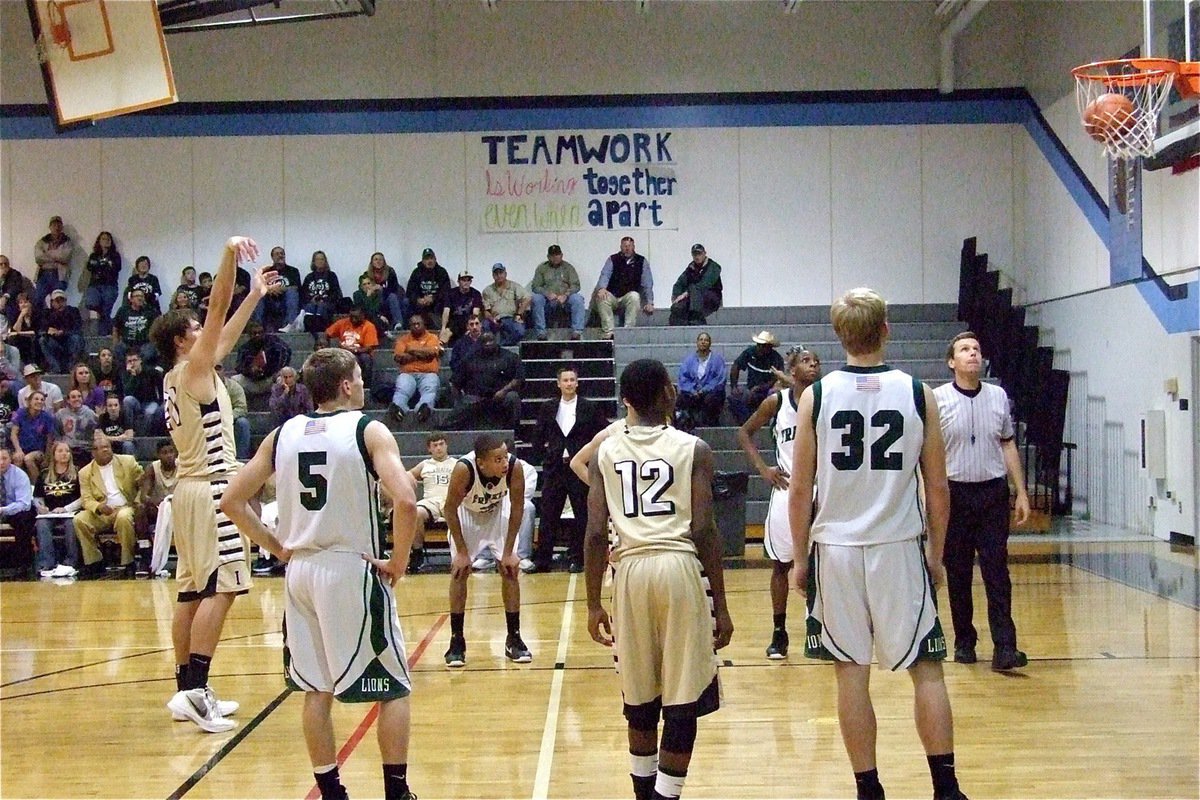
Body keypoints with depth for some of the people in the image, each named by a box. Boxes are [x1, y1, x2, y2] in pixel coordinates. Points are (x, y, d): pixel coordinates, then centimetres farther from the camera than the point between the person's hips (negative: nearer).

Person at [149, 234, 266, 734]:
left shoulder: (177, 376, 16)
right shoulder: (193, 369, -7)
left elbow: (225, 337, 29)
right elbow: (218, 308, -19)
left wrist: (256, 295, 34)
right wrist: (229, 256, -25)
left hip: (189, 488, 10)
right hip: (212, 489, -10)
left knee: (193, 591, 10)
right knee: (220, 589, -12)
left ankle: (188, 690, 14)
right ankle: (194, 691, -17)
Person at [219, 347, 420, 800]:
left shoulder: (283, 434, 6)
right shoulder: (368, 431, -9)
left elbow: (231, 502, 6)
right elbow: (405, 501, -22)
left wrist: (277, 547, 11)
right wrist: (398, 563, -10)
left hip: (300, 572, 5)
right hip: (353, 571, -5)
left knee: (317, 690, 15)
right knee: (393, 688, 8)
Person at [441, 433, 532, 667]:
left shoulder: (514, 467, -33)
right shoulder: (464, 468, -39)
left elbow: (517, 507, -17)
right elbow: (450, 508, -23)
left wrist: (509, 551, -15)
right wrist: (462, 551, -20)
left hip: (498, 513, 2)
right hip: (466, 514, -1)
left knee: (511, 569, -4)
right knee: (459, 571, -8)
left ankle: (514, 639, 6)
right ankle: (456, 641, 3)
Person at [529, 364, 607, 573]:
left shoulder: (590, 408, 2)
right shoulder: (547, 408, 9)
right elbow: (538, 437, 13)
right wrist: (542, 456, 5)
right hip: (554, 468, 2)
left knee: (581, 516, 2)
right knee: (548, 515, 2)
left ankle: (576, 559, 11)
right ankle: (542, 560, 6)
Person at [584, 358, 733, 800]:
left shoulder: (605, 452, 7)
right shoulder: (693, 449, 0)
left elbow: (596, 533, 2)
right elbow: (704, 531, -5)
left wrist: (593, 604, 10)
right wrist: (721, 606, 1)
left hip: (631, 569, 3)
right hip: (681, 568, -3)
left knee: (640, 700, 17)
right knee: (683, 703, 2)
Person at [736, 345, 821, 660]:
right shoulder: (776, 402, -2)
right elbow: (744, 433, 9)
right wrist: (762, 468, -2)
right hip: (786, 490, 0)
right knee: (781, 564, 7)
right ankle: (779, 634, 17)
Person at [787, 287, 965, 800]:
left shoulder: (816, 396, -3)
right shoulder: (917, 394, -2)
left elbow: (800, 491, -1)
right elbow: (938, 491, 1)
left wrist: (800, 558, 9)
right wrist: (936, 555, 12)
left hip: (836, 550, 0)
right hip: (900, 548, 0)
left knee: (851, 672, 7)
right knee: (927, 668, 9)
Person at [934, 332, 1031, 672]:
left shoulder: (998, 396, 8)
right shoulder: (937, 399, -2)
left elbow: (1008, 445, 14)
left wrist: (1021, 492, 10)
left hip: (993, 493, 2)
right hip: (955, 494, -2)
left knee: (997, 572, -3)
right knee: (958, 574, 5)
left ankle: (1004, 647, -6)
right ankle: (964, 641, 17)